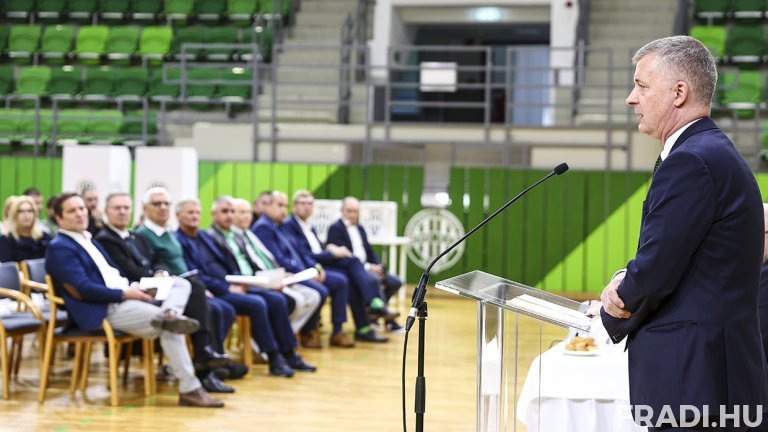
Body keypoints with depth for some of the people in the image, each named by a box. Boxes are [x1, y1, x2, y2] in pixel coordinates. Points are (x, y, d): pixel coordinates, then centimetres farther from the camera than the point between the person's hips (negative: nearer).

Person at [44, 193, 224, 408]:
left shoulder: (89, 241, 23)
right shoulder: (60, 248, -8)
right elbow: (83, 289, -18)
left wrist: (133, 287, 3)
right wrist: (125, 293, -16)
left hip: (121, 299, 10)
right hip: (101, 311, -10)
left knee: (182, 285, 3)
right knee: (169, 328, -21)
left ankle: (168, 314, -30)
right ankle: (189, 389, -18)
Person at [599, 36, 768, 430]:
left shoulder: (691, 161, -18)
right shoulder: (714, 153, 15)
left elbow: (655, 272, -19)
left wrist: (614, 314, 0)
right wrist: (626, 281, -3)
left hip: (692, 378, -10)